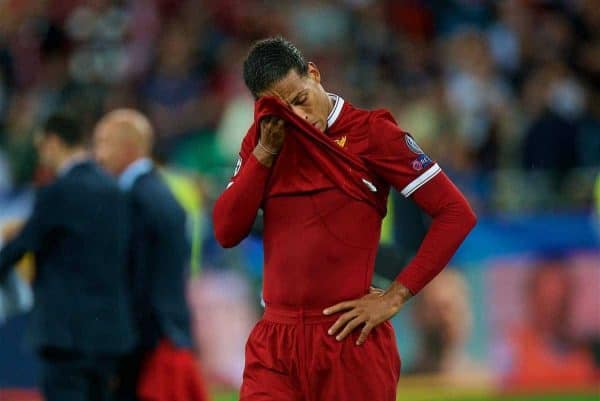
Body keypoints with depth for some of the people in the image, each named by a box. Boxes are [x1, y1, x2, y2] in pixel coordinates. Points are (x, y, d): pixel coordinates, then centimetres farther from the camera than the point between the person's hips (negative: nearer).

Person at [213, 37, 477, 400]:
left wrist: (396, 296, -11)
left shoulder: (369, 132, -4)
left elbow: (457, 213, -7)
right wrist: (265, 153, -6)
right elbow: (226, 232, 4)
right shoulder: (261, 140, 12)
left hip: (351, 341, -4)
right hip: (274, 343, 4)